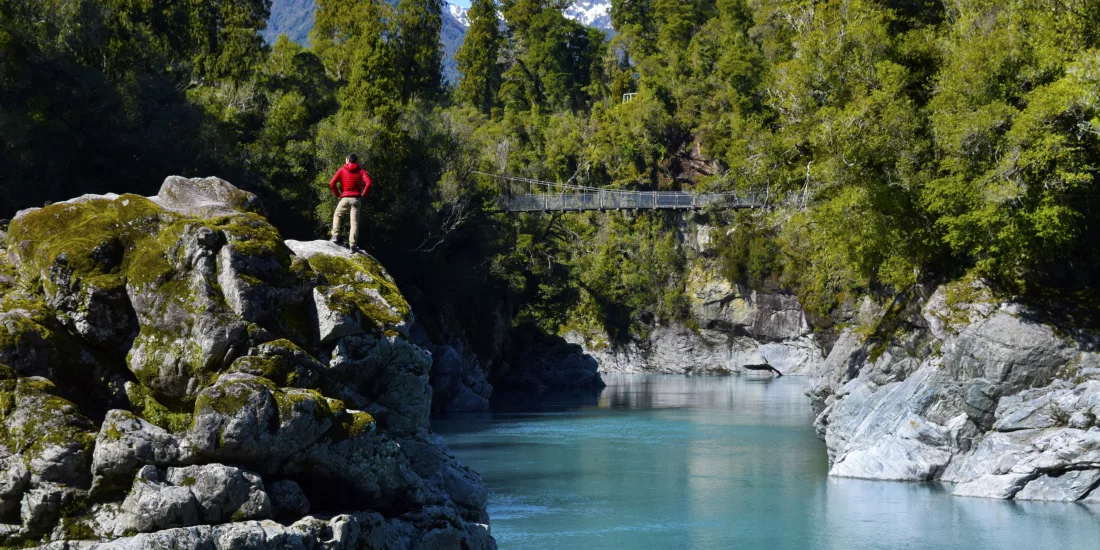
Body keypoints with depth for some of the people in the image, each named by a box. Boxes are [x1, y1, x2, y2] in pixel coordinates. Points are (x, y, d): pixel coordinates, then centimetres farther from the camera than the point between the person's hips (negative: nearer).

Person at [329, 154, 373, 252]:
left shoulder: (342, 170, 5)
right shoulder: (361, 171, 6)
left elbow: (332, 184, -5)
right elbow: (368, 183, -10)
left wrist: (337, 194, 7)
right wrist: (363, 195, 2)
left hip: (345, 198, 0)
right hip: (356, 199, 0)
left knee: (337, 216, 23)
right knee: (354, 222, -2)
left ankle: (335, 236, 9)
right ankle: (353, 245, -12)